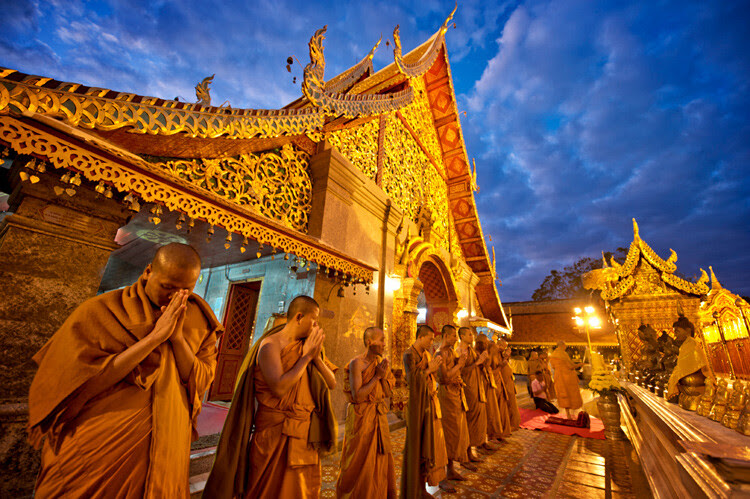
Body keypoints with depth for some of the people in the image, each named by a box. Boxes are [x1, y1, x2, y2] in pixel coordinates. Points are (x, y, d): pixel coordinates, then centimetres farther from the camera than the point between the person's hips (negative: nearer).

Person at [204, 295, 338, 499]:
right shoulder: (270, 345, -14)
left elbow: (332, 383, 3)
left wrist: (316, 356, -12)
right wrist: (306, 356, -21)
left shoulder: (307, 345, 4)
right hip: (274, 434, -6)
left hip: (304, 435, 6)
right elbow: (279, 388, -28)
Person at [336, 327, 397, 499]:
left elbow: (387, 393, 4)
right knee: (360, 462, 8)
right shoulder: (357, 363, -18)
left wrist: (384, 376, -14)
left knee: (380, 458, 17)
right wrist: (376, 376, -20)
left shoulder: (381, 362, 2)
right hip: (361, 418, -6)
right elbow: (357, 396, -22)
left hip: (379, 416, 7)